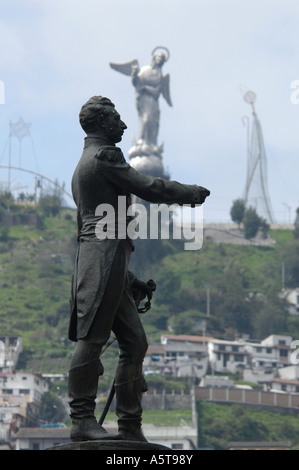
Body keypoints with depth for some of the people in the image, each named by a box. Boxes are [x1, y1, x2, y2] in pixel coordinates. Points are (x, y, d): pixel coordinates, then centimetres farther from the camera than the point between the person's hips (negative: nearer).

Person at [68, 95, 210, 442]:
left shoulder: (83, 166, 29)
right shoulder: (104, 155, -3)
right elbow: (148, 189, -8)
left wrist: (127, 278, 30)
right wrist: (193, 193, 8)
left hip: (104, 261, 10)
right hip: (104, 254, -10)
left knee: (134, 342, 8)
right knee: (92, 337, -13)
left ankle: (130, 427, 7)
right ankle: (82, 420, -17)